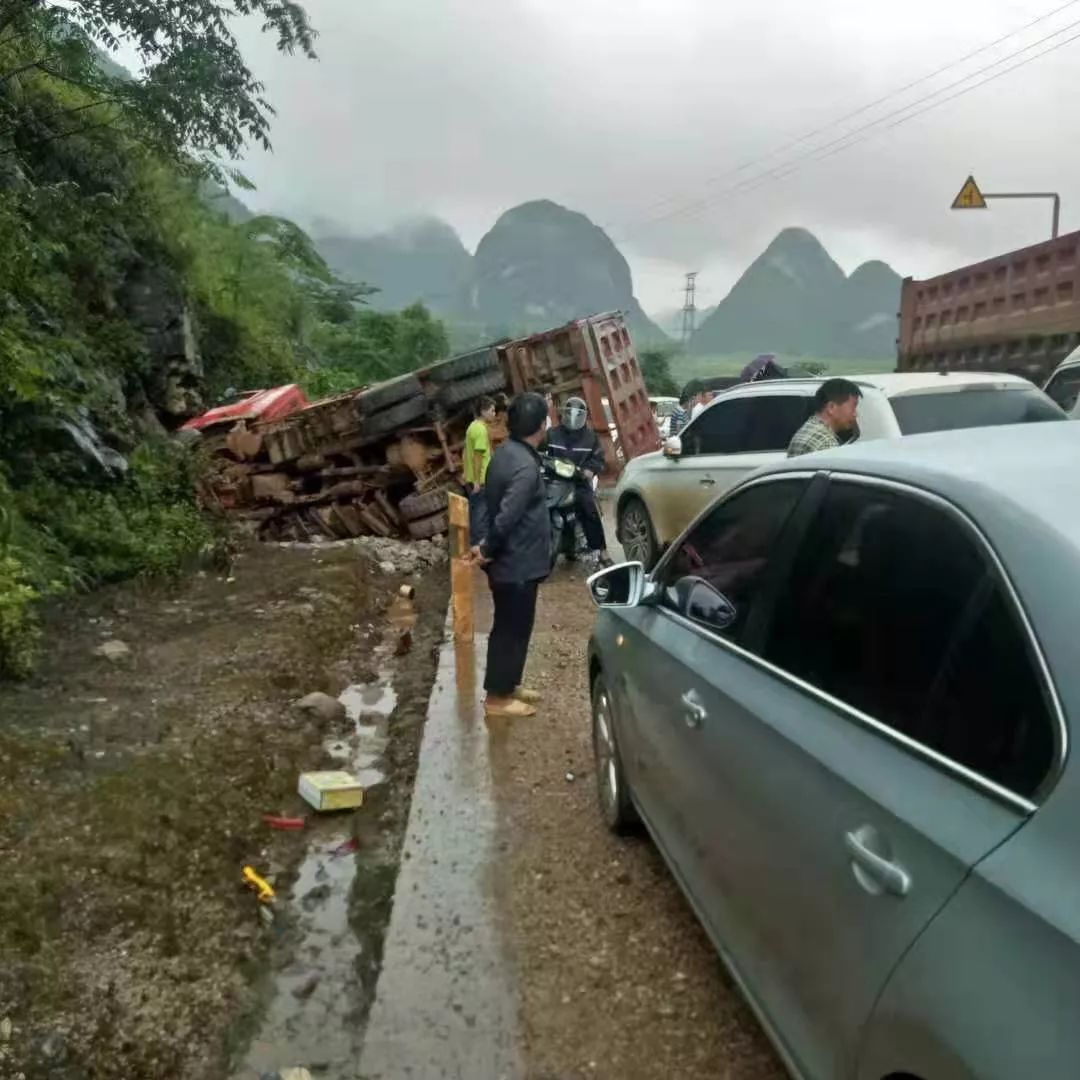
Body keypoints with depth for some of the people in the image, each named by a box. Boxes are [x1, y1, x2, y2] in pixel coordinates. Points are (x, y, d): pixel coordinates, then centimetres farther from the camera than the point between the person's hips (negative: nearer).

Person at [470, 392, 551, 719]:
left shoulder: (504, 453, 7)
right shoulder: (525, 466, -24)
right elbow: (507, 517, -28)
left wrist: (488, 546, 15)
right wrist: (487, 551, -15)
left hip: (510, 560, 9)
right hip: (518, 563, -9)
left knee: (511, 628, 20)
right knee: (512, 630, 3)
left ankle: (507, 685, 32)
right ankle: (498, 697, 14)